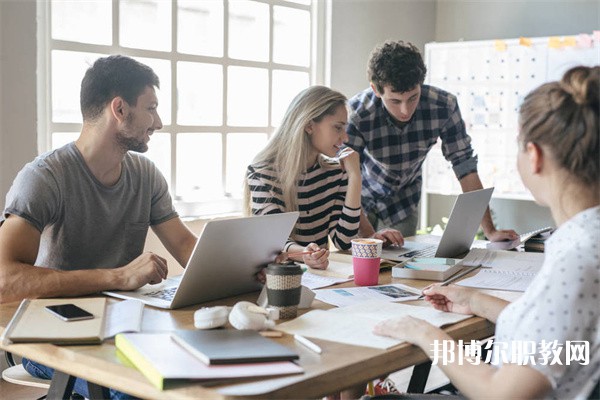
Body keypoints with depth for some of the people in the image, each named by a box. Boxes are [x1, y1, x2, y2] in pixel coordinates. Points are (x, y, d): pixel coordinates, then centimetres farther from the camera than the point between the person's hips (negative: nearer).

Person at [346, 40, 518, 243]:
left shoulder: (444, 106, -25)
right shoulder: (356, 115, -33)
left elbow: (465, 167, -19)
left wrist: (490, 231, -23)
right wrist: (369, 235, -48)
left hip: (403, 202, 2)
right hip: (362, 196, -2)